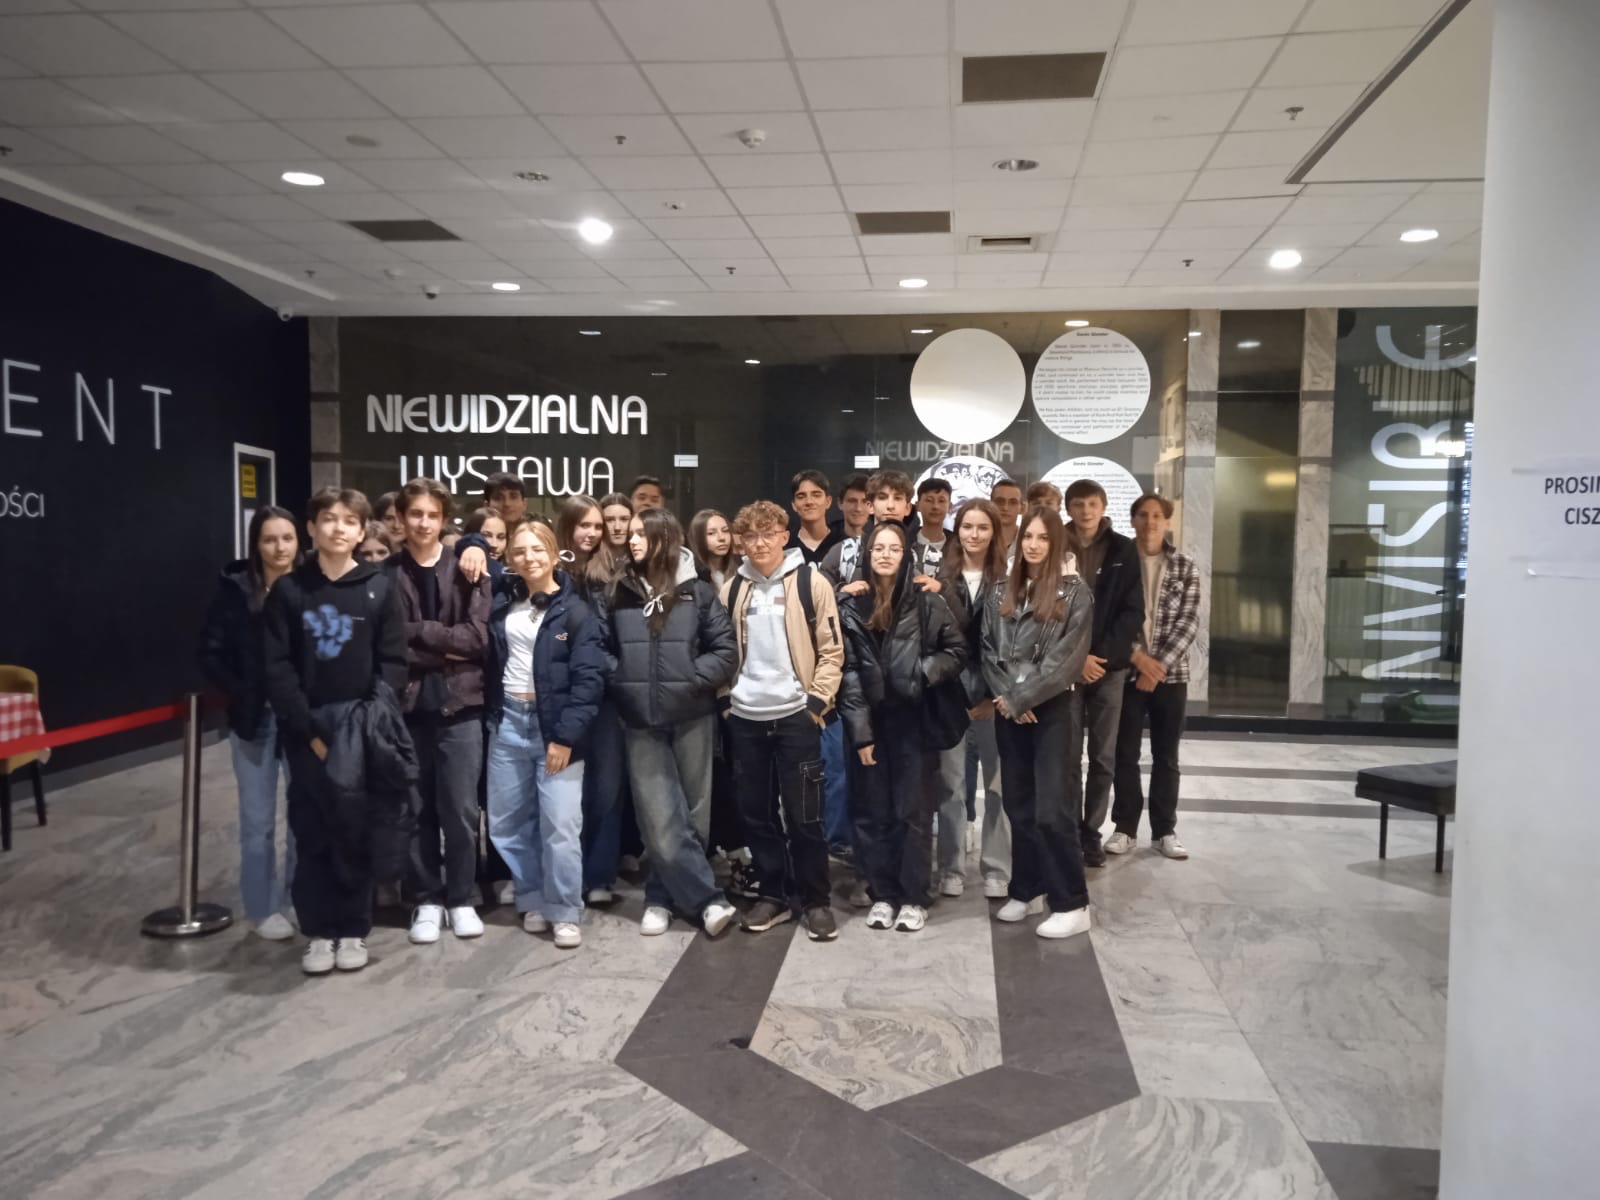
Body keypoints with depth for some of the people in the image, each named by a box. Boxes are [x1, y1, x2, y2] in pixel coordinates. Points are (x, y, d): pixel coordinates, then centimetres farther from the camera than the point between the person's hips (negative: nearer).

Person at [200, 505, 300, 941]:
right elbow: (210, 654, -3)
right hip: (255, 719, -1)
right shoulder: (235, 589, -4)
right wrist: (243, 696, -13)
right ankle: (262, 909, 21)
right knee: (258, 820, 7)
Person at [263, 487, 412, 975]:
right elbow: (276, 666, -1)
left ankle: (353, 929, 13)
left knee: (356, 828, 0)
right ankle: (318, 931, 16)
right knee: (312, 832, 4)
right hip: (306, 727, 1)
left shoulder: (379, 588, 2)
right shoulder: (288, 590, 3)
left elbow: (393, 662, 0)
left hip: (360, 724, -1)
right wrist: (307, 729, -8)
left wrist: (372, 720, -11)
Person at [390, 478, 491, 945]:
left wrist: (420, 633, -12)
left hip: (459, 703, 0)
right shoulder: (387, 574, 1)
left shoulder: (466, 569, 2)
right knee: (417, 810, 9)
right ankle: (427, 901, 22)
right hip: (408, 704, 1)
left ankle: (460, 899, 20)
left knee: (461, 809, 4)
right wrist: (444, 648, -11)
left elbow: (477, 636, -7)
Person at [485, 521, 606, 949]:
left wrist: (566, 735, -16)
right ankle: (533, 900, 25)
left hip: (554, 725, -5)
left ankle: (564, 912, 8)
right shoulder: (502, 598, 6)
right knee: (506, 821, 9)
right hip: (507, 721, 5)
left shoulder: (575, 612, -6)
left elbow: (589, 680, -11)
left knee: (560, 826, -6)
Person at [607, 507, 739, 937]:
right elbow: (604, 649, 15)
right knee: (660, 818, -6)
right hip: (641, 723, 1)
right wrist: (621, 683, 0)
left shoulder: (697, 592, 0)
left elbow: (726, 650, -2)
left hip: (692, 718, -1)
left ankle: (664, 895, 22)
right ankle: (707, 899, 2)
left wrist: (692, 680, -11)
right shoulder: (620, 593, 8)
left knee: (692, 811, 6)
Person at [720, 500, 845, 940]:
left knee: (803, 814, 2)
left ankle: (815, 900, 15)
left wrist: (817, 699, -11)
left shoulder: (811, 583, -4)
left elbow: (832, 650, -4)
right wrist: (724, 697, 6)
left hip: (795, 715, -4)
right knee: (755, 813, 10)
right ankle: (773, 894, 24)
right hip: (745, 718, 4)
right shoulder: (732, 589, 8)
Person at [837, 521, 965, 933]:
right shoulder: (850, 608, 3)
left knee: (914, 811, 4)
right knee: (872, 813, 7)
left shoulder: (926, 603, -2)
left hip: (914, 721, -2)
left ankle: (913, 897, 15)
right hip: (869, 723, 2)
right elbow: (848, 672, -1)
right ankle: (882, 894, 20)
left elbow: (957, 650, 4)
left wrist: (924, 673, -14)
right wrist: (859, 730, -7)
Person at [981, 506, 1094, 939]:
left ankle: (1072, 904, 4)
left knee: (1052, 809, -6)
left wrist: (1020, 698, -12)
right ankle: (1027, 891, 23)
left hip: (1053, 709, -5)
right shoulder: (1001, 594, 11)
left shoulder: (1074, 592, -4)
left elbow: (1065, 659, -12)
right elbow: (988, 651, 6)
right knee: (1019, 805, 11)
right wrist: (1006, 698, -8)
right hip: (1009, 711, 5)